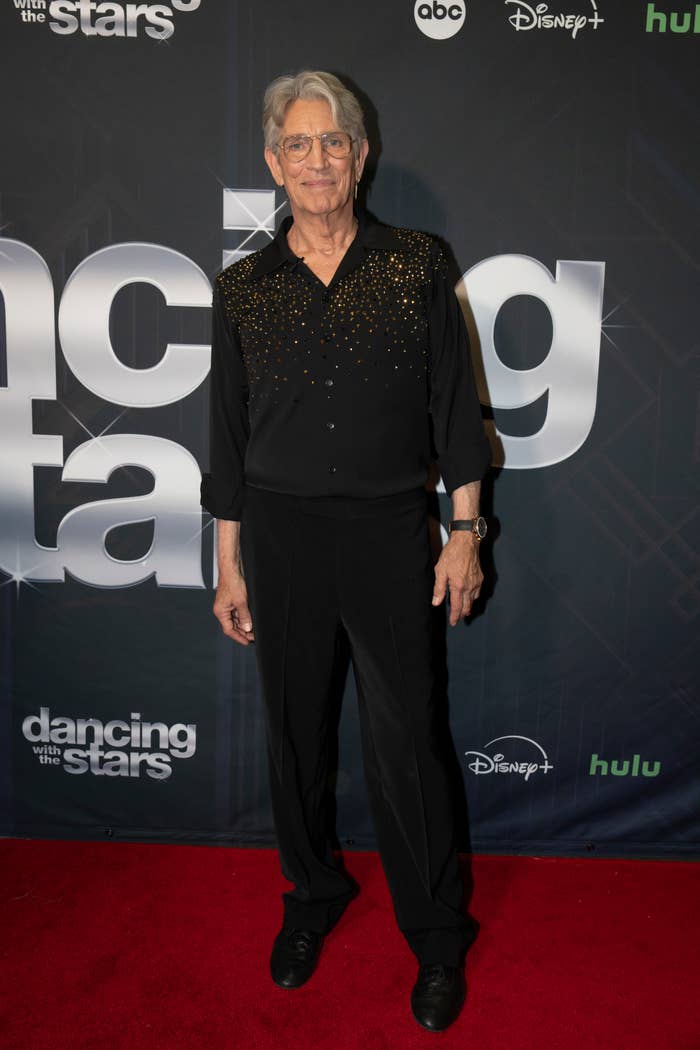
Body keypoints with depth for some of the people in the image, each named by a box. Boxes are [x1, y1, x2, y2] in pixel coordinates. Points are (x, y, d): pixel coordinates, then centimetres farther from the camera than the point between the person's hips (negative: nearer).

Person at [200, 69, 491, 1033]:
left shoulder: (416, 266, 0)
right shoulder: (242, 287, 3)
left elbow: (455, 407, 2)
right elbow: (230, 433, 6)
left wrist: (465, 534, -2)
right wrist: (230, 565, 6)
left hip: (389, 532, -2)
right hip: (281, 532, 2)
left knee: (405, 744, 3)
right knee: (295, 731, 14)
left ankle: (436, 936, 25)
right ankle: (312, 897, 39)